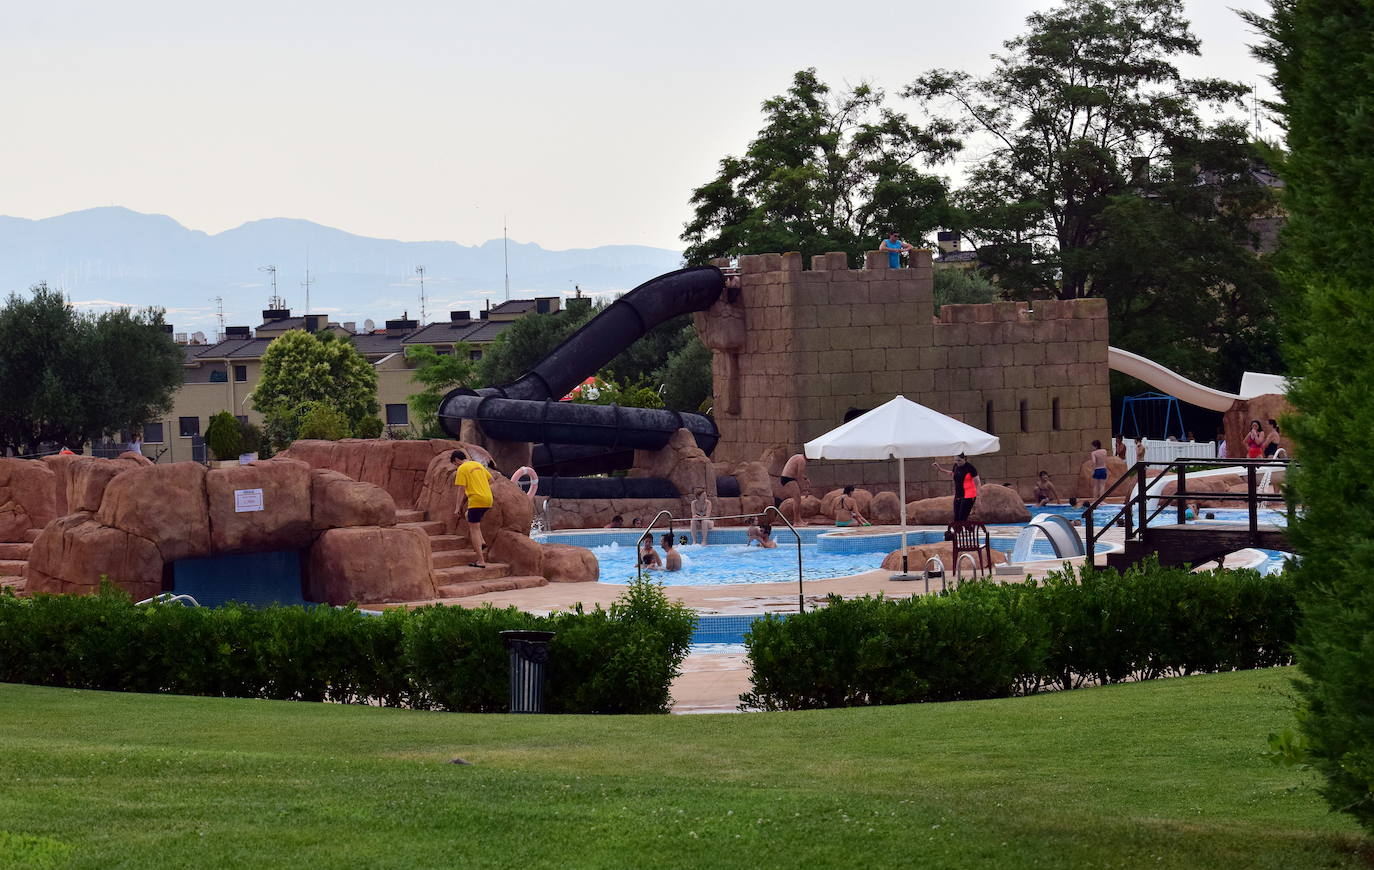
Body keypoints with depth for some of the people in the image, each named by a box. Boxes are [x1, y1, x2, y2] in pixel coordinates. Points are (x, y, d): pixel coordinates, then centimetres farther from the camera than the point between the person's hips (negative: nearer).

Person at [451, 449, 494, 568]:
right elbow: (490, 480, 20)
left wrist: (458, 507, -5)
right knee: (468, 515, 30)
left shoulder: (462, 469, -6)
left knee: (474, 529, -2)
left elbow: (461, 489, -10)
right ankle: (481, 542, 15)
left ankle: (480, 561, -6)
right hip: (488, 499, 8)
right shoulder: (478, 464, 16)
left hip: (476, 500, -8)